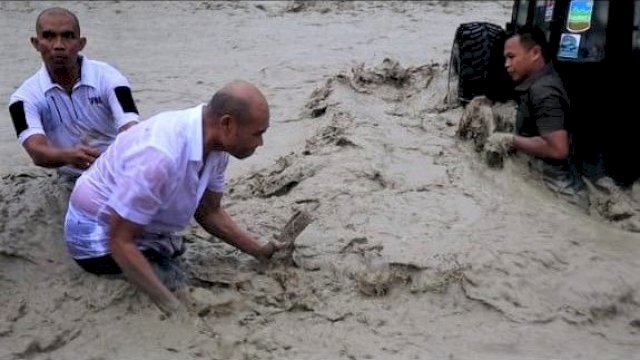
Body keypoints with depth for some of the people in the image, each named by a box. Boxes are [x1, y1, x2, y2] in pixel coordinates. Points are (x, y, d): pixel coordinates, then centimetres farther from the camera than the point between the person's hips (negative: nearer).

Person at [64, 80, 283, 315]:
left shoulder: (216, 146, -12)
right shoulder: (160, 156, -38)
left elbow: (208, 213, 3)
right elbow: (120, 242, -30)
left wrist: (261, 251, -3)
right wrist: (173, 307, -31)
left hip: (146, 230, 8)